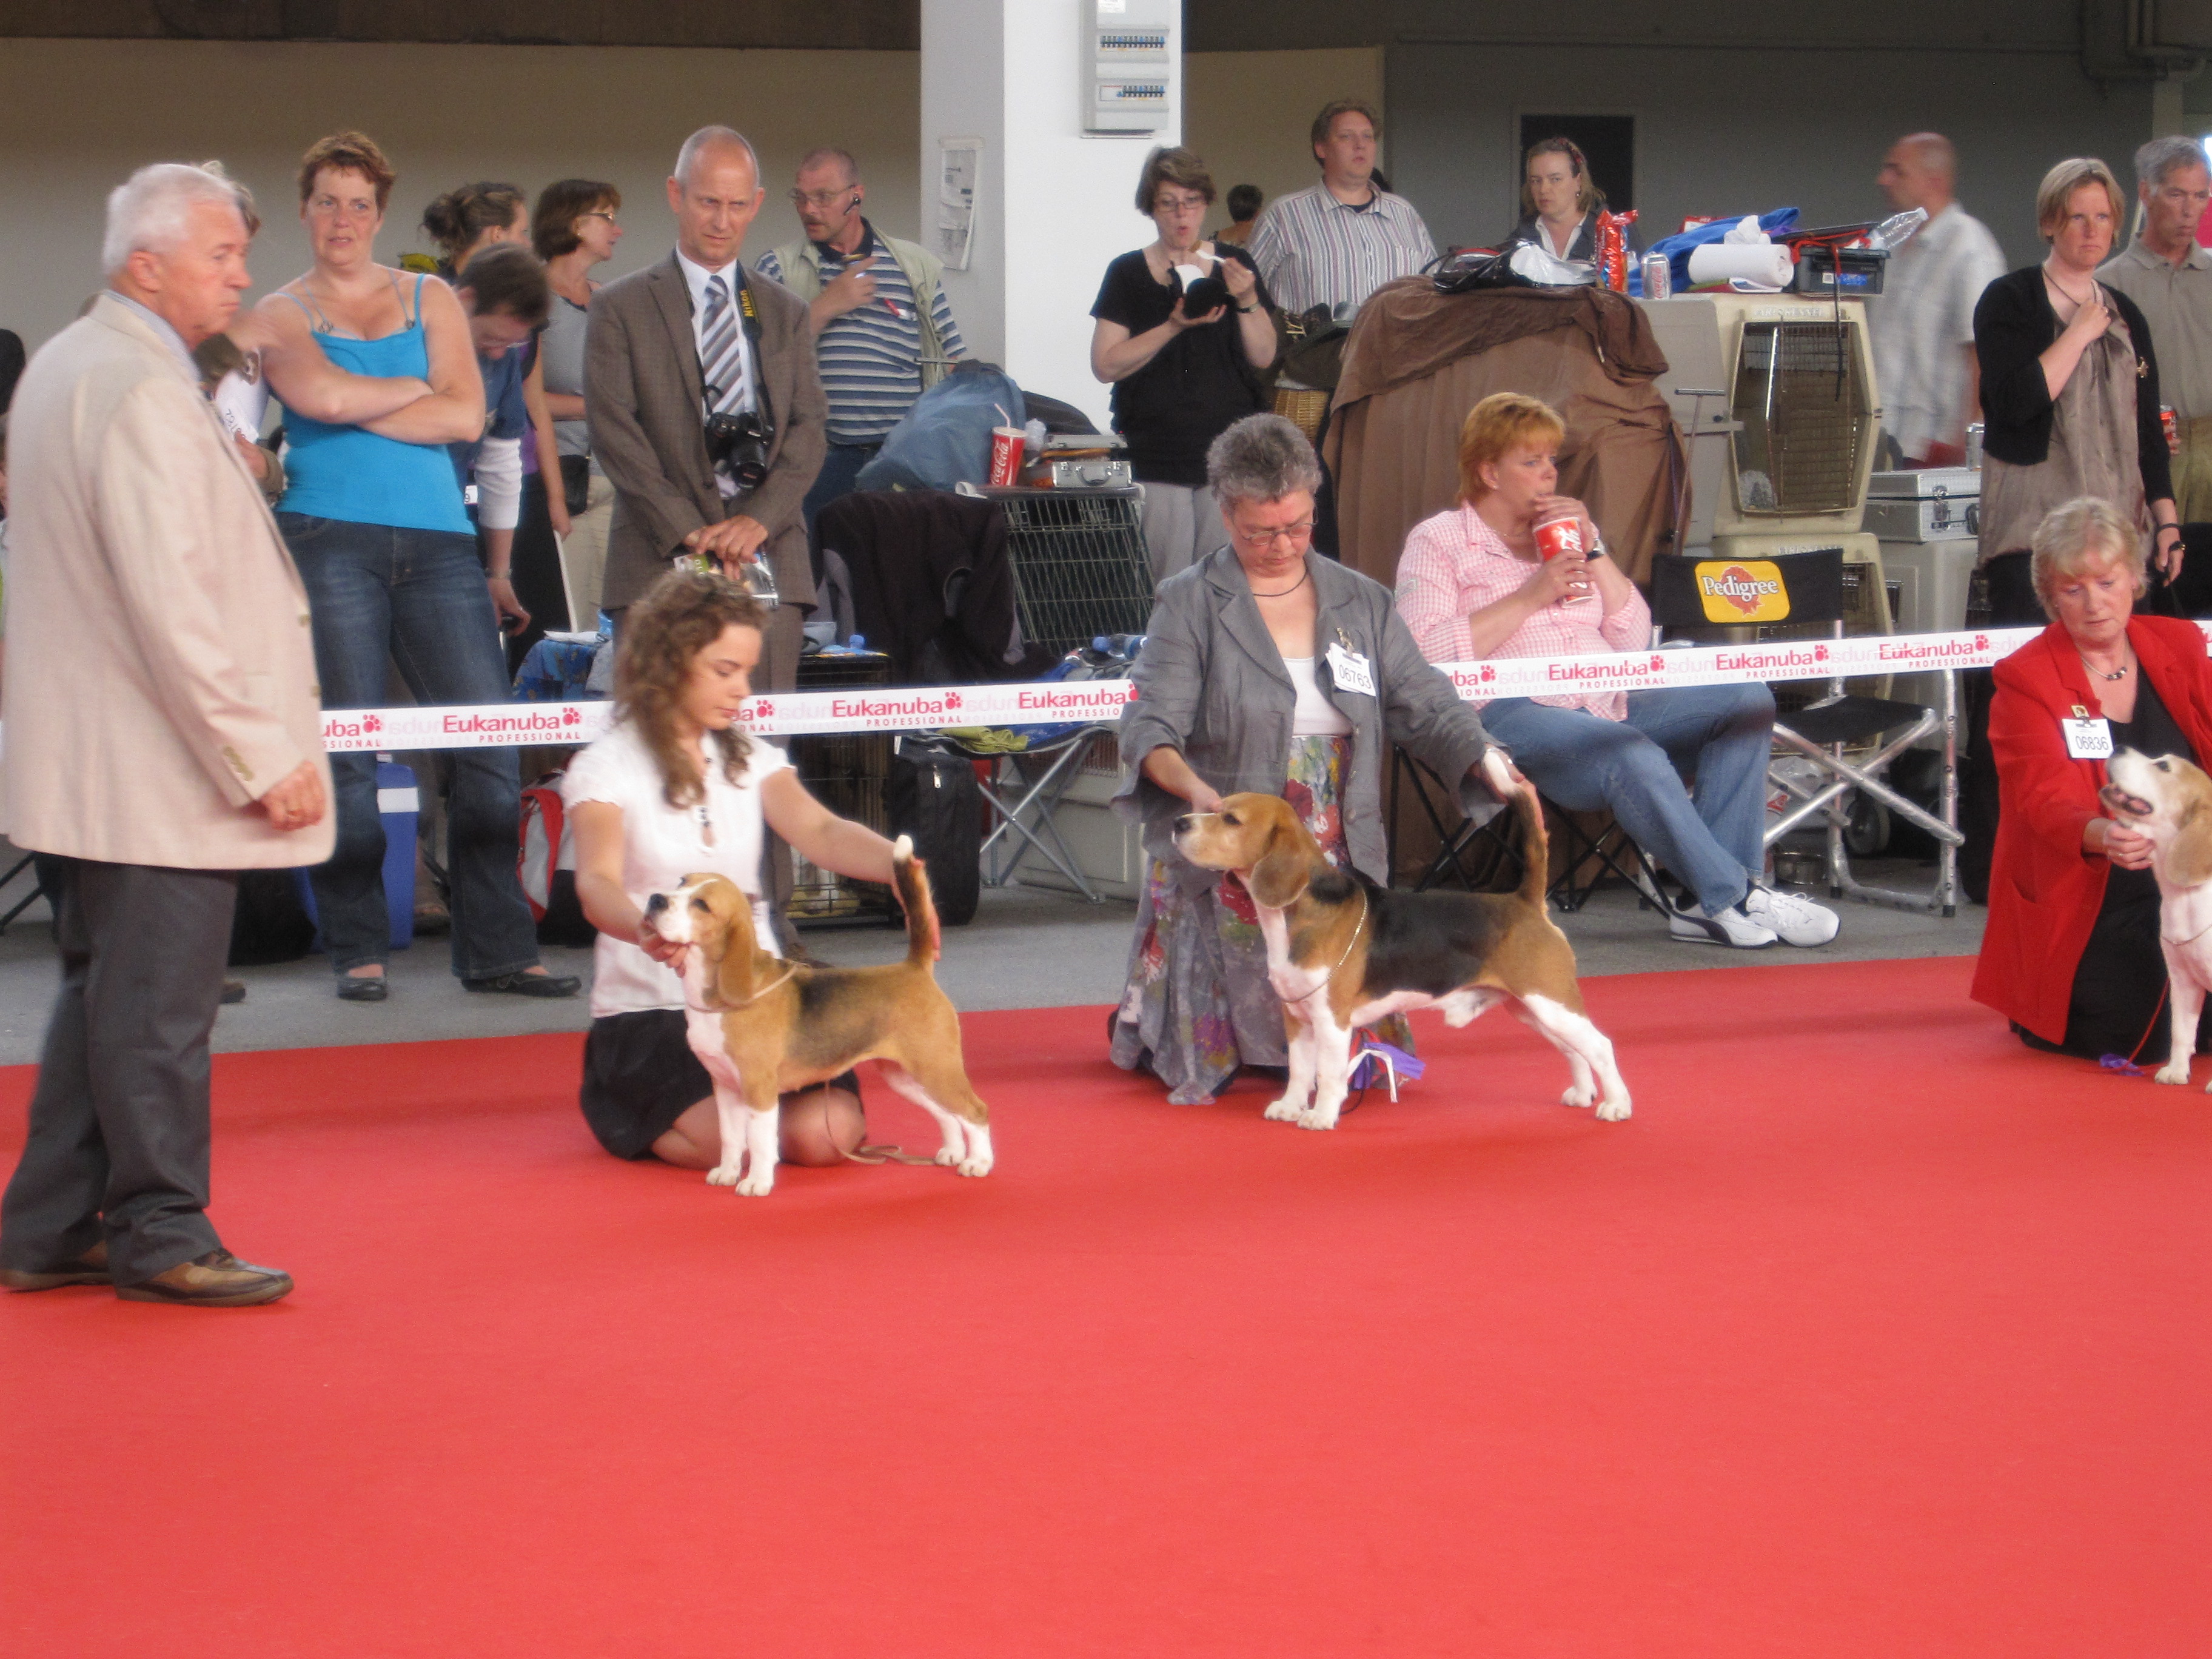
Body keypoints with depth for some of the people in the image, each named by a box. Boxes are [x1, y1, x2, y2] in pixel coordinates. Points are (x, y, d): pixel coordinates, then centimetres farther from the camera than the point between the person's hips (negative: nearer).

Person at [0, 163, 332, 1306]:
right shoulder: (142, 392, -19)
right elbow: (170, 603, -23)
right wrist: (261, 759, -19)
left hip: (95, 761, 11)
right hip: (163, 775, -11)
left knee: (104, 993, 16)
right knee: (158, 1008, -1)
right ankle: (161, 1236, 7)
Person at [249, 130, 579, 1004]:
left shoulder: (431, 299, 16)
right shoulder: (278, 314, 10)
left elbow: (466, 416, 2)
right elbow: (321, 394, -10)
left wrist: (356, 407, -1)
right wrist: (419, 389, 2)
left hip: (438, 540, 2)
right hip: (328, 539, -2)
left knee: (489, 743, -5)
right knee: (345, 754, -3)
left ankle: (496, 949, 1)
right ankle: (358, 952, 7)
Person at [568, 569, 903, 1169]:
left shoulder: (752, 760, 10)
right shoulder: (605, 769, -5)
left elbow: (821, 833, -9)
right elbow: (597, 884, -23)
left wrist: (899, 865, -32)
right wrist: (647, 932, -47)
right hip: (651, 1012, -4)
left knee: (828, 1132, -20)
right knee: (731, 1141, -28)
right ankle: (638, 1120, 6)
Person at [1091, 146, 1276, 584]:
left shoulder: (1233, 265, 10)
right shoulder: (1128, 273, 5)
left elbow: (1264, 358, 6)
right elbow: (1105, 365, -4)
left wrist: (1247, 301, -11)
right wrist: (1174, 326, -14)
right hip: (1157, 456, -1)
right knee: (1165, 590, -5)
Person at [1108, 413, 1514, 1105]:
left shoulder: (1361, 602, 12)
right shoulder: (1189, 604, -1)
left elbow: (1423, 703, 5)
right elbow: (1150, 727, -13)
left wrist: (1482, 758, -15)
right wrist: (1195, 788, -34)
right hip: (1222, 867, -4)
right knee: (1213, 1061, -8)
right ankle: (1142, 1023, 25)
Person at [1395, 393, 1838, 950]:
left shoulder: (1566, 533, 25)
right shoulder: (1437, 543, 7)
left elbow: (1634, 640, 15)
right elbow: (1423, 653, -12)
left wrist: (1593, 551, 3)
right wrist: (1529, 597, -11)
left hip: (1609, 705, 7)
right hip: (1508, 713, -7)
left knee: (1746, 702, -12)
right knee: (1632, 757, -37)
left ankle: (1706, 901, -22)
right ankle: (1733, 900, -27)